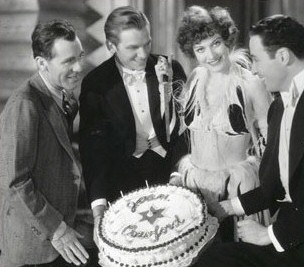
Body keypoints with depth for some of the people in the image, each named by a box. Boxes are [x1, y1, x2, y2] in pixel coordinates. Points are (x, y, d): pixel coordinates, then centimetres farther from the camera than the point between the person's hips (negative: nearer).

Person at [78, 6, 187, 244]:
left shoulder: (171, 70, 2)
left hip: (170, 172, 2)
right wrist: (99, 205, -19)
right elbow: (93, 147, -9)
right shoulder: (96, 84, -4)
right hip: (123, 181, -1)